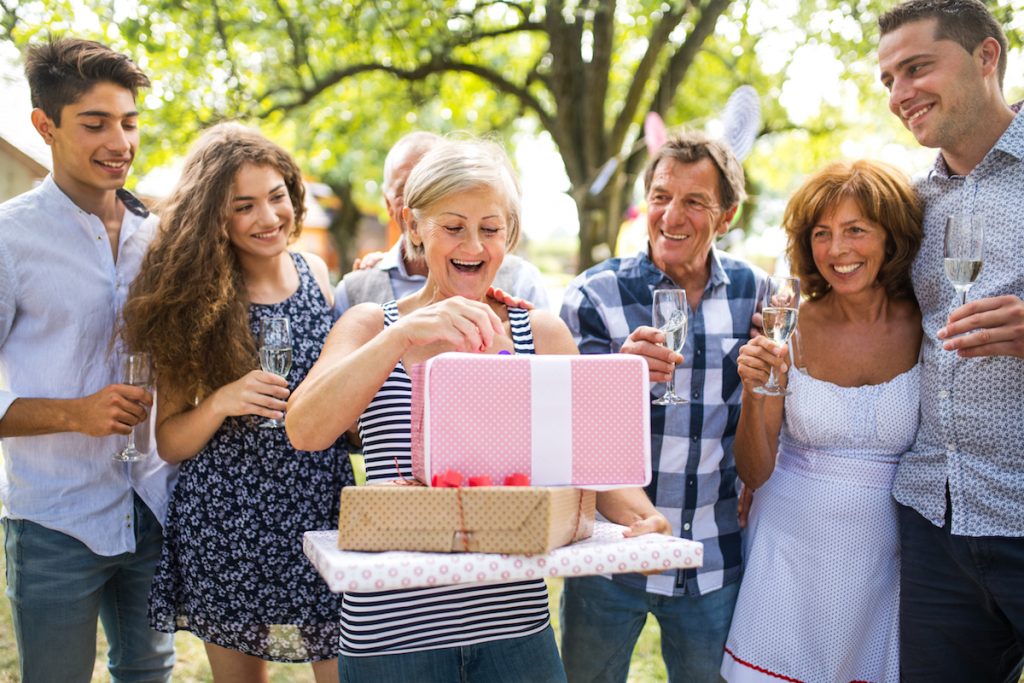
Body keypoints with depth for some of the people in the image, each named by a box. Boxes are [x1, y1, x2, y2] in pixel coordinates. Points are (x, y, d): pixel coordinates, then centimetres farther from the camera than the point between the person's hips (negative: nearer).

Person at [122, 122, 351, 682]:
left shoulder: (316, 273, 3)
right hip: (226, 523, -1)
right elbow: (170, 442, -3)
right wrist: (221, 403, -20)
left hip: (321, 511, 2)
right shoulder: (194, 299, -5)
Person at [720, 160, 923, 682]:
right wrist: (754, 395, -20)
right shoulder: (790, 330, -6)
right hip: (789, 554, 0)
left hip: (885, 557, 1)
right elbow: (754, 474, -6)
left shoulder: (927, 331, -6)